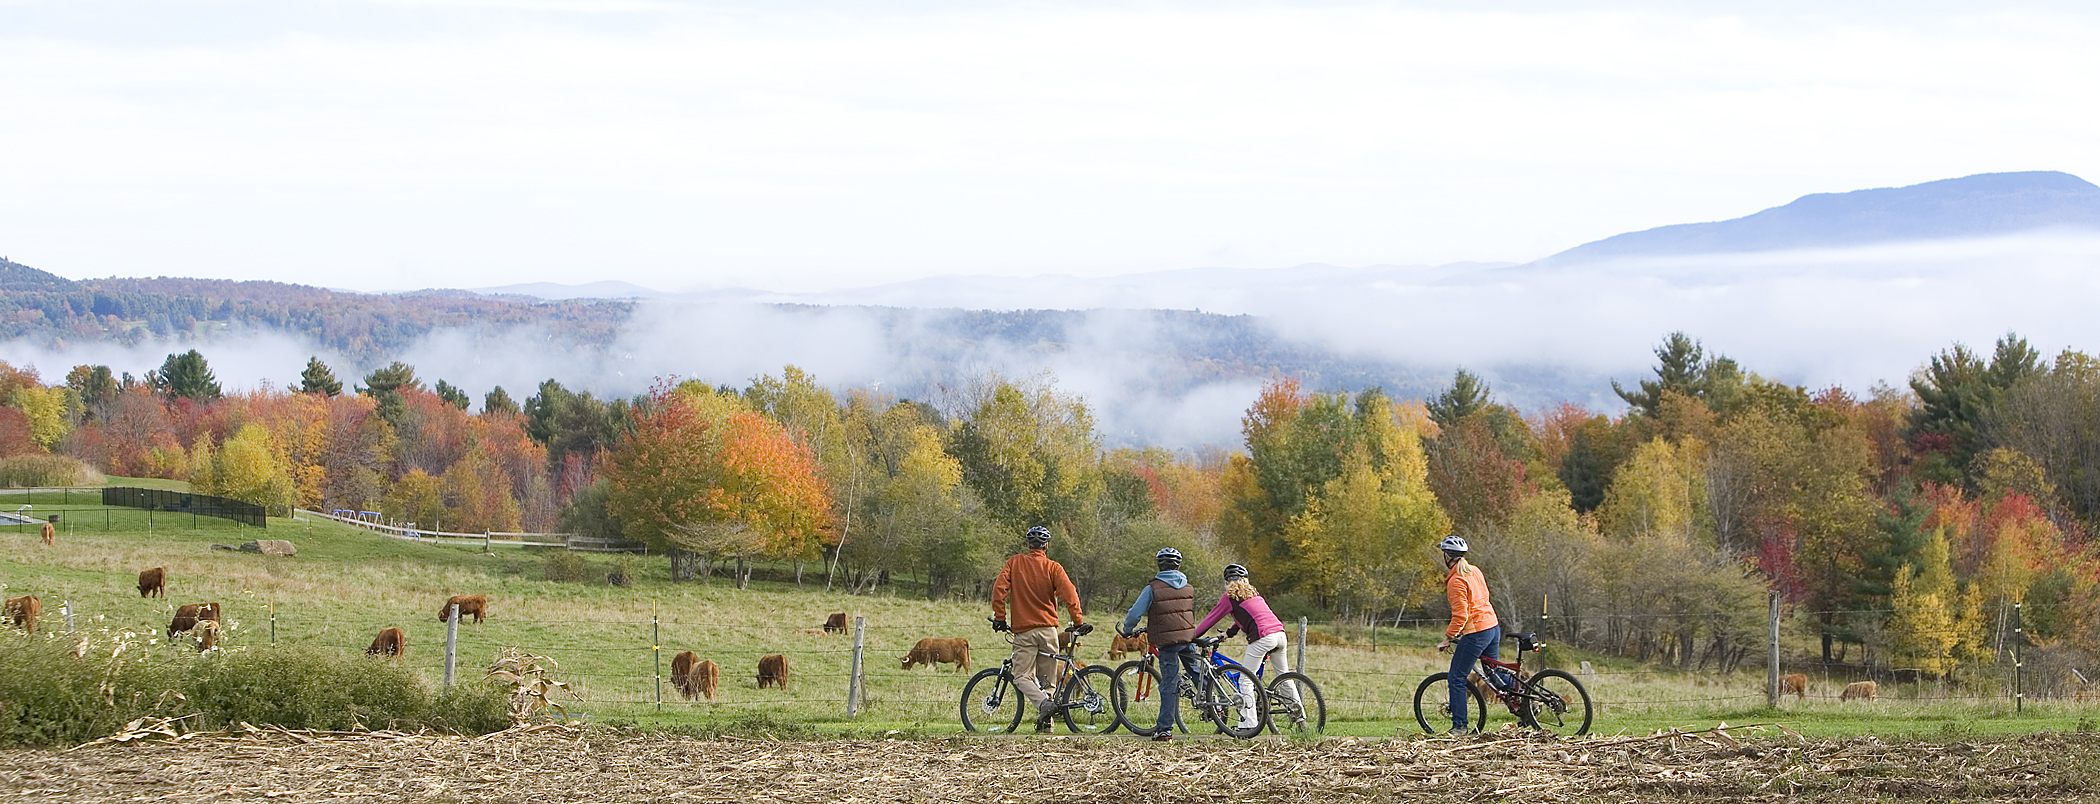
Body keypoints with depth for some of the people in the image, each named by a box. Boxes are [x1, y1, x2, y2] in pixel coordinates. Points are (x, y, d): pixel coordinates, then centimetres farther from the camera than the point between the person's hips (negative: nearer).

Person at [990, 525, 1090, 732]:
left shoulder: (1014, 563, 4)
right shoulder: (1053, 567, 1)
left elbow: (999, 589, -4)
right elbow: (1068, 593, -10)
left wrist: (999, 618, 4)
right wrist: (1078, 621, -5)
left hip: (1023, 630, -1)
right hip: (1048, 629, 1)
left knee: (1022, 676, -2)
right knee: (1047, 679, 10)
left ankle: (1043, 702, -28)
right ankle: (1044, 723, 5)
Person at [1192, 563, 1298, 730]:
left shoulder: (1229, 597, 6)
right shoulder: (1252, 593, 26)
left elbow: (1211, 618, 12)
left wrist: (1193, 636, 22)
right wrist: (1229, 632, 43)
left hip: (1262, 638, -7)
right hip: (1279, 633, 7)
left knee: (1245, 680, -2)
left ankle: (1248, 724, -10)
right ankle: (1299, 716, 26)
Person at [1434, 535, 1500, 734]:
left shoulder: (1457, 581, -17)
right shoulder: (1474, 571, 9)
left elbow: (1460, 615, -21)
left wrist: (1447, 638, -13)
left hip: (1475, 633, -9)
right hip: (1493, 627, 9)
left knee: (1456, 679, 0)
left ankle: (1459, 726, 0)